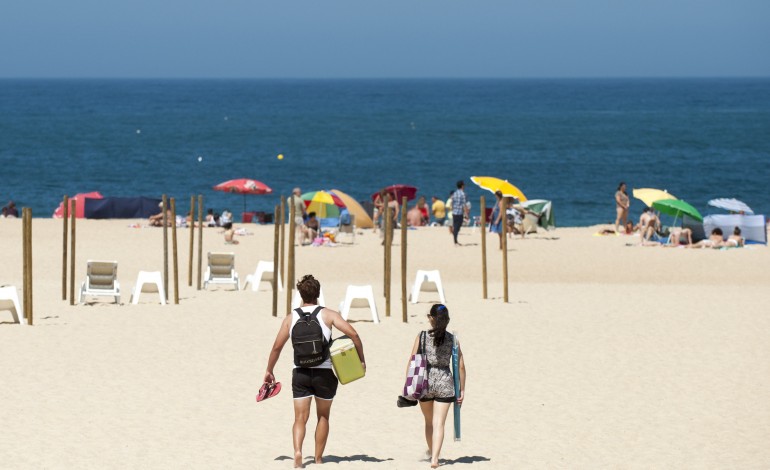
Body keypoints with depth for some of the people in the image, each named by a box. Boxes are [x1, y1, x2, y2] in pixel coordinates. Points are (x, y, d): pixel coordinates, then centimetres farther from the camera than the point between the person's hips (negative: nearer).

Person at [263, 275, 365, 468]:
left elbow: (277, 346, 5)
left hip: (300, 373, 1)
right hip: (324, 373, -1)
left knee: (300, 418, 0)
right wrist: (361, 359, 0)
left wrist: (269, 371, 18)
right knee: (323, 416, 16)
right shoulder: (328, 314, -1)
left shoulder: (291, 318, 5)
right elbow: (352, 333, -11)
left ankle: (297, 451, -24)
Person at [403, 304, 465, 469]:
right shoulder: (452, 339, -1)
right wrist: (462, 389, 8)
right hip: (445, 383, -1)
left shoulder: (422, 336, -4)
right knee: (439, 424, -1)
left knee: (429, 421, 21)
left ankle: (431, 452, 39)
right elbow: (461, 366, 0)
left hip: (425, 381, 1)